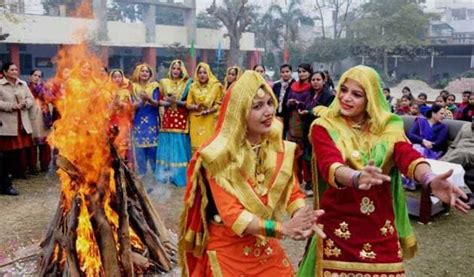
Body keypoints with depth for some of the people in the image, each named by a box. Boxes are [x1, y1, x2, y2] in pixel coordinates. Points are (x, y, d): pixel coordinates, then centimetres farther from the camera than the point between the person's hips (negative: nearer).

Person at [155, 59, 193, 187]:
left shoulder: (187, 84, 1)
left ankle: (179, 175, 7)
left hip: (181, 119, -2)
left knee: (180, 147, -1)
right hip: (167, 118, 2)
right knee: (167, 146, 5)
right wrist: (166, 102, -10)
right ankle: (166, 174, 14)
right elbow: (160, 100, 10)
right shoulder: (164, 83, 10)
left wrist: (177, 101, -16)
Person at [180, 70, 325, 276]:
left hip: (267, 247, 4)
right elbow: (231, 214, -25)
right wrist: (282, 228, -34)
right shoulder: (220, 156, -20)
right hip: (228, 250, -4)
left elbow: (293, 193, -6)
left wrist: (304, 217, -27)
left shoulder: (280, 148, -4)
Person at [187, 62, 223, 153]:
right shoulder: (193, 87, 8)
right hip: (196, 121, 2)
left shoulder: (215, 86, 0)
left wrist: (207, 111, -16)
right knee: (196, 145, 1)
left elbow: (218, 104, -2)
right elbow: (188, 104, 6)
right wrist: (196, 107, -14)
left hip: (209, 121, -2)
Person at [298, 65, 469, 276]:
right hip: (338, 223, -2)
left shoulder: (388, 126, 0)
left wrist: (430, 180, -39)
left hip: (380, 225, 3)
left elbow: (407, 155, -18)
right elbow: (330, 164, -26)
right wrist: (356, 178, -48)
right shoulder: (324, 127, -8)